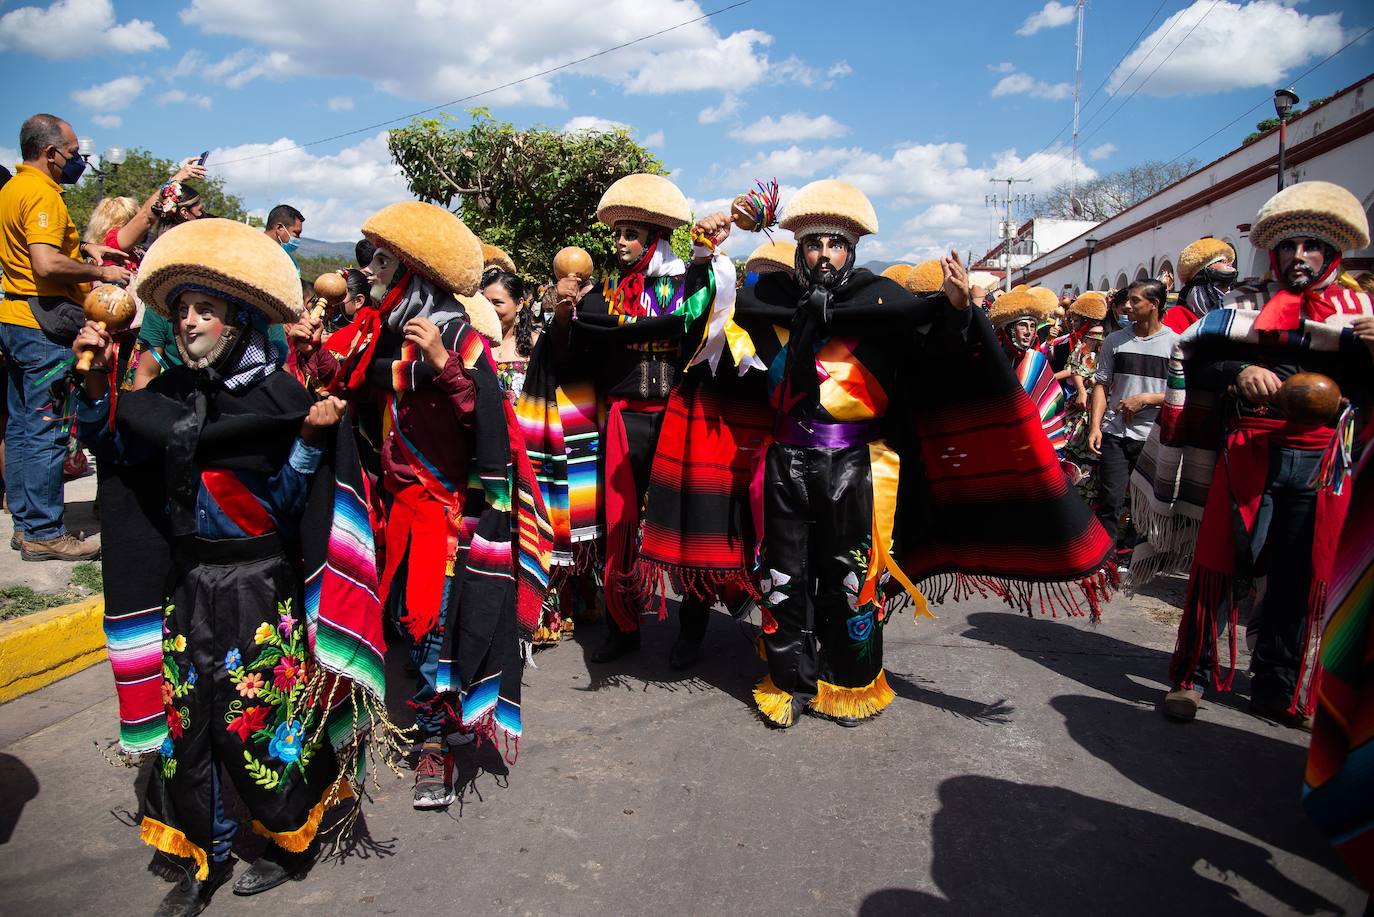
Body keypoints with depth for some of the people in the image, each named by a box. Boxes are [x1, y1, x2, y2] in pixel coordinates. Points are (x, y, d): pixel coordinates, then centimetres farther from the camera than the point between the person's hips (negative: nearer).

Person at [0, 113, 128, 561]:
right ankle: (44, 533, 0)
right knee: (47, 430, -6)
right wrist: (101, 274, -13)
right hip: (44, 323, -10)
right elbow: (47, 264, -26)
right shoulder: (42, 193, -14)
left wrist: (82, 247, 19)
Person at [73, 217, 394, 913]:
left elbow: (285, 502, -10)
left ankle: (291, 841, 26)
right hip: (187, 586, 5)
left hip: (262, 588, -5)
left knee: (258, 720, 2)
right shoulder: (168, 393, 4)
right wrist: (97, 381, -2)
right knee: (186, 714, 10)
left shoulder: (281, 397, -10)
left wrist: (312, 439, -25)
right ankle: (206, 858, 29)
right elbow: (108, 446, 11)